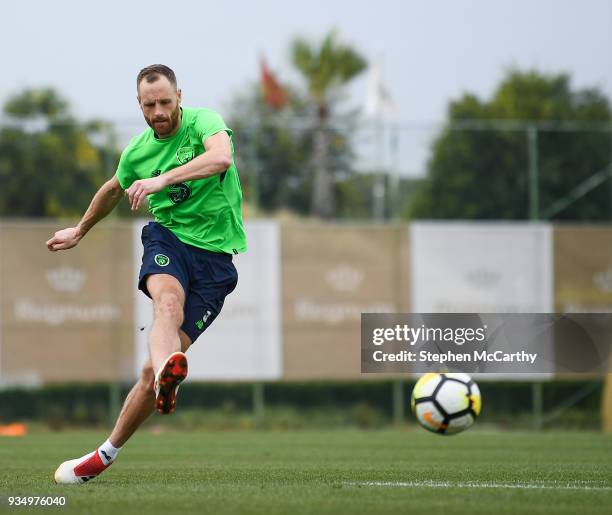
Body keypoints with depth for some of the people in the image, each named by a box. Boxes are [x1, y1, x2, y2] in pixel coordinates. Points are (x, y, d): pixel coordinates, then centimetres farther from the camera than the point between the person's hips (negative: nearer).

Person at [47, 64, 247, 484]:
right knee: (168, 302, -37)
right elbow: (114, 189, 30)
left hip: (214, 254, -2)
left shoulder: (203, 122, -8)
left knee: (155, 368, -9)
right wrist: (80, 231, 45)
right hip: (168, 237, 2)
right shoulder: (138, 151, 8)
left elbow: (221, 156, -32)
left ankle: (106, 454, 2)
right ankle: (167, 373, -69)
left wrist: (163, 178, -42)